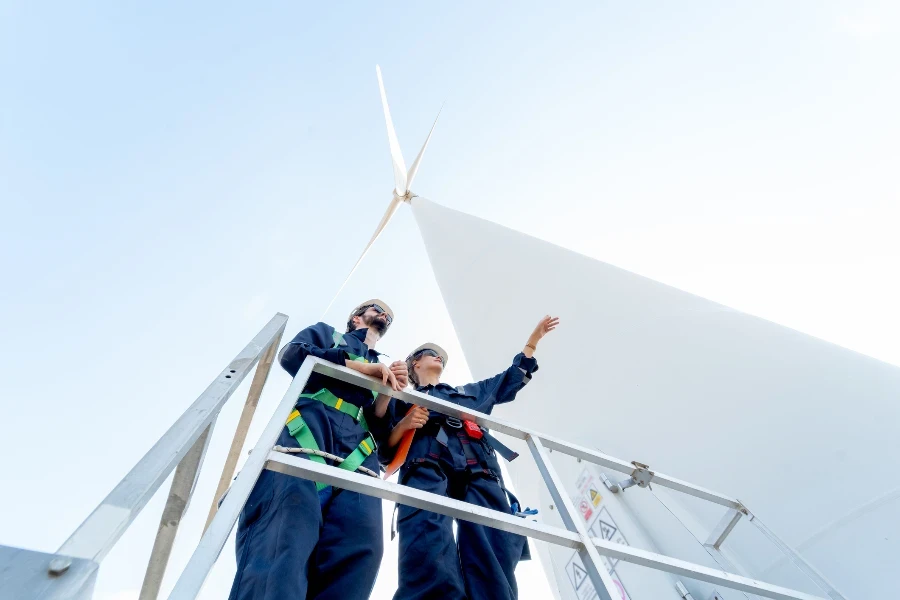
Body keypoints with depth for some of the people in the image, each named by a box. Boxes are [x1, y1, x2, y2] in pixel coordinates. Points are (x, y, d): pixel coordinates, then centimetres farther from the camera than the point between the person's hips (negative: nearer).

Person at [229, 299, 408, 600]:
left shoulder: (382, 369, 38)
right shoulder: (326, 333, 31)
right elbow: (292, 354, 6)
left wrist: (388, 391, 4)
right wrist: (361, 368, 3)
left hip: (357, 450, 3)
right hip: (309, 425, -3)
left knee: (360, 545, -24)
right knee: (289, 527, -30)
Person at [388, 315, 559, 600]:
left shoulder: (470, 393, 42)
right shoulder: (404, 397, 30)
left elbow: (511, 379, 47)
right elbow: (384, 444, 19)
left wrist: (533, 339, 49)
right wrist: (403, 424, -2)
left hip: (479, 472, 3)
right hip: (426, 467, -3)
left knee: (495, 559, -20)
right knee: (429, 553, -31)